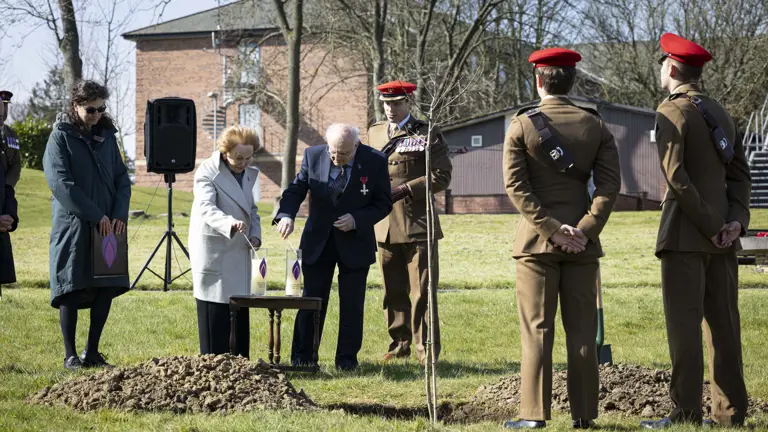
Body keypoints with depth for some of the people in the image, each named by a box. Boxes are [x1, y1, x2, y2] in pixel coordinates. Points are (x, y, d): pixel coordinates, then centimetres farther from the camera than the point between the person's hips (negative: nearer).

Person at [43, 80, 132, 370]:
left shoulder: (106, 136, 13)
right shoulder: (61, 137, -4)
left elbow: (122, 178, 13)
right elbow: (60, 183, -14)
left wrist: (120, 214, -4)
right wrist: (96, 215, -17)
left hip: (107, 226, 5)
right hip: (73, 226, -5)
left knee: (107, 288, 3)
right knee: (72, 291, -3)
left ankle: (92, 352, 13)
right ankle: (70, 355, 5)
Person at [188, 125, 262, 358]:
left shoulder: (249, 173, 12)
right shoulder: (208, 172, -12)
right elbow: (206, 208, -26)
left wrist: (255, 234, 3)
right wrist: (230, 224, -45)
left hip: (239, 252, 7)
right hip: (213, 251, -7)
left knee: (240, 311, 8)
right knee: (214, 311, -5)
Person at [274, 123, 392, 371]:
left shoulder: (375, 161, -12)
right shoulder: (313, 156, -8)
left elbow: (384, 204, -5)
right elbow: (295, 190, -2)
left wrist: (357, 220, -19)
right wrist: (286, 215, -23)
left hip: (355, 243, -1)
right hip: (317, 242, 1)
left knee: (352, 304, 5)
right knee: (311, 301, 3)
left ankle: (347, 358, 15)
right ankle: (302, 357, 11)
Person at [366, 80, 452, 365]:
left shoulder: (427, 134, -1)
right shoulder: (375, 133, 15)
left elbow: (442, 176, -6)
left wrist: (406, 189, -14)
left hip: (418, 224, -5)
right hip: (385, 225, 5)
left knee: (423, 291, -4)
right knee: (393, 291, 9)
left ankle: (426, 350, 1)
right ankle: (400, 343, 19)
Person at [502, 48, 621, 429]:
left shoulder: (521, 126, -3)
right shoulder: (595, 126, 4)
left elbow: (515, 186, -11)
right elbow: (610, 184, -5)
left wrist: (551, 229, -11)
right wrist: (585, 230, -9)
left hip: (536, 240, -2)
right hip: (582, 242, 2)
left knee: (537, 329, 0)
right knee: (582, 330, 7)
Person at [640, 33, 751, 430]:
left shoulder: (672, 112, -8)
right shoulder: (720, 113, 15)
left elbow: (676, 176, -17)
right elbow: (740, 172, 12)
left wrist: (710, 226, -13)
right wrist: (736, 219, 0)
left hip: (685, 235, -7)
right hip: (723, 238, 7)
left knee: (684, 326, -5)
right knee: (722, 324, 8)